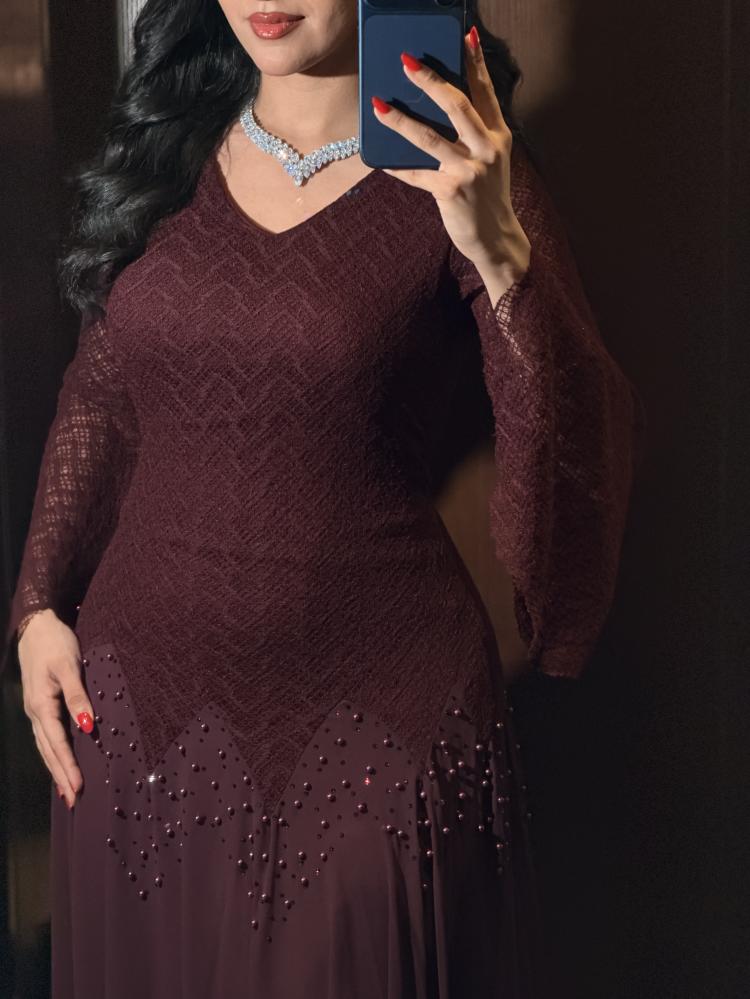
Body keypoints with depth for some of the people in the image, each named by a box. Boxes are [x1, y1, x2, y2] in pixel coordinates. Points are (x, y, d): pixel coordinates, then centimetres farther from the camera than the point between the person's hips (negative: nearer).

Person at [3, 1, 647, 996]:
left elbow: (588, 456, -18)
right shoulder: (174, 150, 4)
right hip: (141, 703, 4)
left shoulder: (458, 173, -8)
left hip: (375, 709, -4)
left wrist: (498, 249, -30)